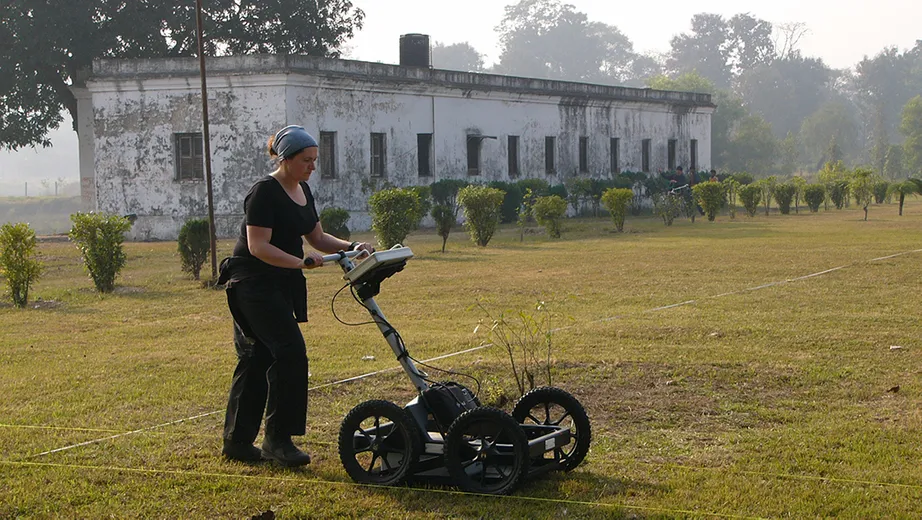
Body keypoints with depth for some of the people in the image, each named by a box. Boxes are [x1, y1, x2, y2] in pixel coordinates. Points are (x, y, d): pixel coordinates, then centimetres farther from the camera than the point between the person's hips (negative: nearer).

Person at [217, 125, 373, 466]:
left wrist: (351, 247, 2)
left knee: (256, 361, 10)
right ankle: (278, 439, -7)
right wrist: (302, 262, -32)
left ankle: (237, 441, 16)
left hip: (281, 285, 9)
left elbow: (317, 237, 18)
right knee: (290, 352, -15)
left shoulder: (303, 191, 12)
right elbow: (258, 247, -22)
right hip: (254, 283, -9)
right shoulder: (265, 192, -16)